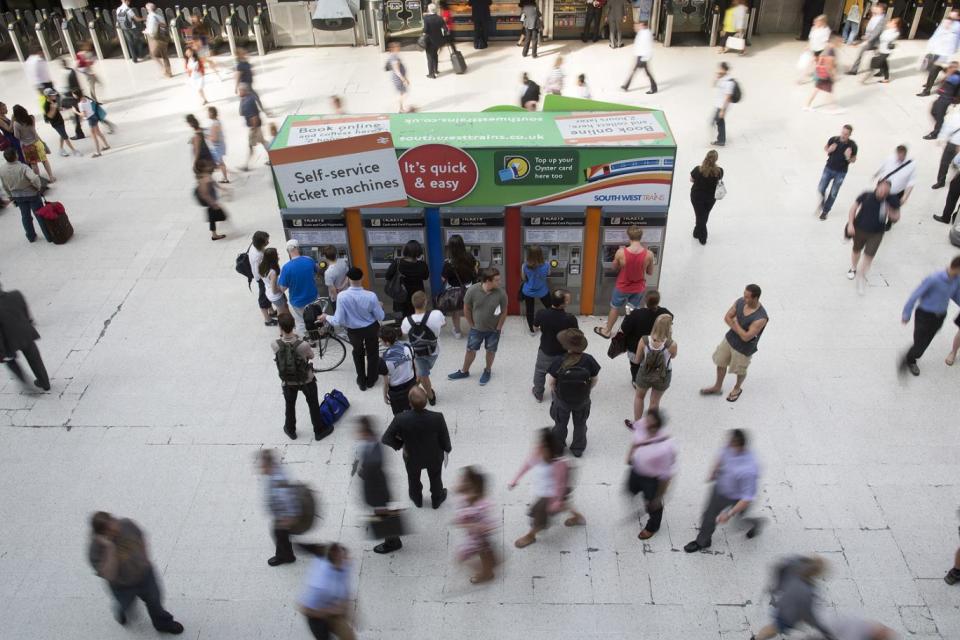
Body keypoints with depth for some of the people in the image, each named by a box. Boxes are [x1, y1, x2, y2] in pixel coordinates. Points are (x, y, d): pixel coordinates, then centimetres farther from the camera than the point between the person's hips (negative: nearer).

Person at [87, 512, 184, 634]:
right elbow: (109, 576, -41)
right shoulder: (96, 550, -34)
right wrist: (109, 550, -48)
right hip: (123, 586, -2)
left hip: (144, 574, 2)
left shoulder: (126, 524, -26)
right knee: (126, 604, 30)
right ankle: (120, 611, 67)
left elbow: (141, 538, -3)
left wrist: (145, 559, -2)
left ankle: (162, 623, 52)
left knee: (154, 600, 23)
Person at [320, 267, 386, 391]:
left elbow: (338, 321, -23)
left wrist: (326, 317, -3)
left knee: (358, 354, 29)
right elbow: (380, 317, -15)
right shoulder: (371, 296, -28)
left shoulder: (342, 296, -29)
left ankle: (362, 381, 46)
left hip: (354, 331, 0)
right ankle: (371, 380, 47)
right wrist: (379, 306, 7)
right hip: (371, 328, 0)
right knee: (372, 353, 27)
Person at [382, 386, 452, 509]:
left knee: (413, 478, 33)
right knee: (435, 478, 32)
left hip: (412, 457, 0)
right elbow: (444, 439, -18)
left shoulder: (400, 419, -37)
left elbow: (386, 440, -25)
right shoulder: (437, 418, -35)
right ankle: (437, 500, 58)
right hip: (434, 456, 0)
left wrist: (400, 444, -5)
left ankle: (417, 499, 60)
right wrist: (447, 448, 5)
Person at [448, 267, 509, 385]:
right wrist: (471, 324, -2)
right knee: (470, 350, 15)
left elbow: (504, 312, -10)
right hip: (476, 328, 1)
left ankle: (487, 371, 41)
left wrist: (498, 328, -6)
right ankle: (464, 371, 36)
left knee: (490, 351, 17)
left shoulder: (501, 294, -23)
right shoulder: (472, 290, -23)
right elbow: (466, 308, -9)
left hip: (493, 330, -1)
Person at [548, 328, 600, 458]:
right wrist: (585, 391, 5)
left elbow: (552, 383, -19)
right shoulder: (588, 360, -27)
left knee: (560, 424, 28)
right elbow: (594, 381, -14)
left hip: (561, 400, 0)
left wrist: (554, 393, 3)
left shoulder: (558, 361, -30)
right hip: (582, 401, 1)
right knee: (580, 424, 29)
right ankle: (578, 449, 47)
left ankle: (558, 446, 50)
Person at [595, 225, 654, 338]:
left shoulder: (621, 252, -26)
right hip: (639, 288, 1)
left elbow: (615, 267, -5)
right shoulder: (648, 254, -22)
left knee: (615, 309, 23)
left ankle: (607, 331, 41)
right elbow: (650, 272, -6)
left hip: (622, 287, 0)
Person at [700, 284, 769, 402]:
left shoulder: (760, 318, -36)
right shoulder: (739, 302, -17)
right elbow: (727, 317, -6)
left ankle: (737, 388, 52)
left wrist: (736, 323, -21)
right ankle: (717, 387, 47)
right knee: (721, 363, 22)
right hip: (729, 339, 6)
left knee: (740, 371, 21)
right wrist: (737, 328, -22)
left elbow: (746, 337, -31)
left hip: (743, 348, -5)